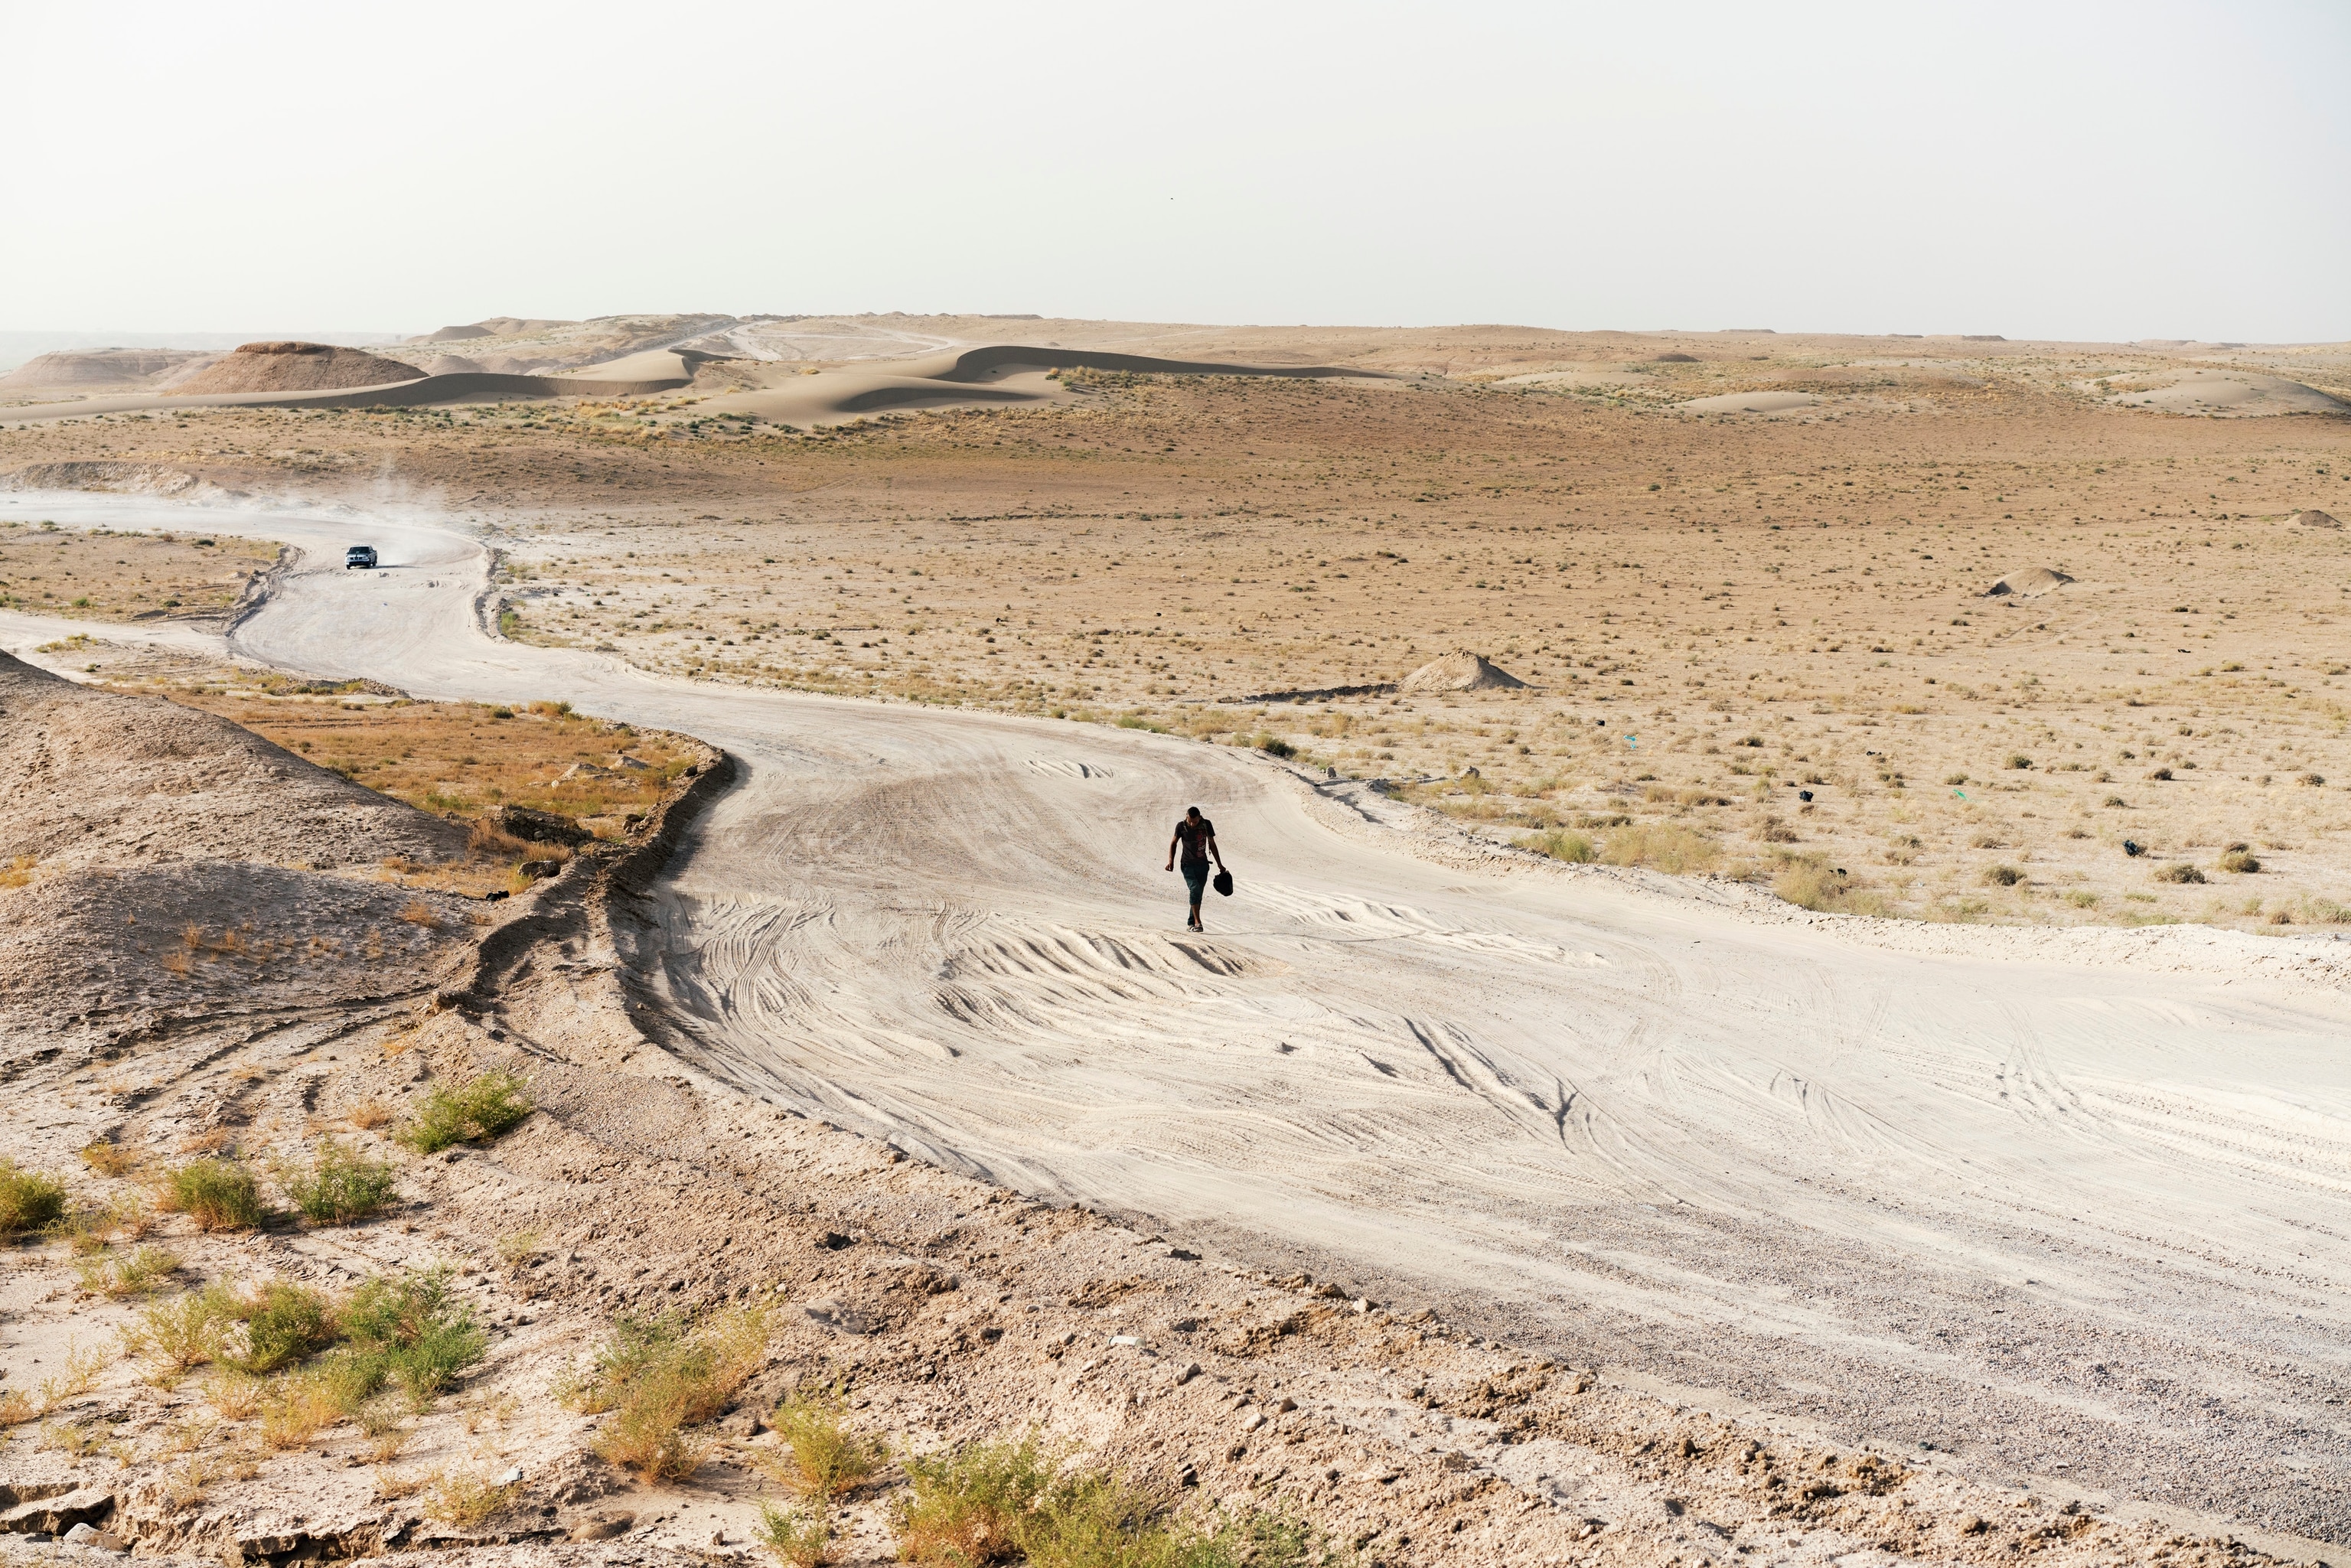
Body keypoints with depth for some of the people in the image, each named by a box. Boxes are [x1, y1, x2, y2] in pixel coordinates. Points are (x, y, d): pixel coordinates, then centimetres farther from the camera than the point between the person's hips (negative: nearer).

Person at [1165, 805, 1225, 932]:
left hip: (1203, 865, 3)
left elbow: (1212, 844, 10)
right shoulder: (1181, 826, -6)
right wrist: (1171, 861, -2)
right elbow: (1174, 843, 9)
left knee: (1198, 894, 4)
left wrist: (1219, 864, 13)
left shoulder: (1206, 825, -2)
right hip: (1188, 865, -3)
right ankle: (1197, 922, -24)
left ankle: (1191, 924, 14)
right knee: (1195, 889, -22)